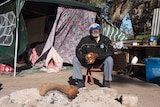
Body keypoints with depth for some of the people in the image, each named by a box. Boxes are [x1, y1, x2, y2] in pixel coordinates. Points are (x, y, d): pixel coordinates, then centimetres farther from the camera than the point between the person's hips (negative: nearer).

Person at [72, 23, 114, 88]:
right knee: (75, 59, -16)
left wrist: (97, 55, -31)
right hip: (88, 61, 2)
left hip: (100, 62, -2)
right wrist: (85, 56, -32)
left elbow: (110, 51, -19)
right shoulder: (85, 40, -4)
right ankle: (80, 81, -10)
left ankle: (106, 82, -15)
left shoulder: (105, 40, -9)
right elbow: (78, 51, -8)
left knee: (109, 59, -31)